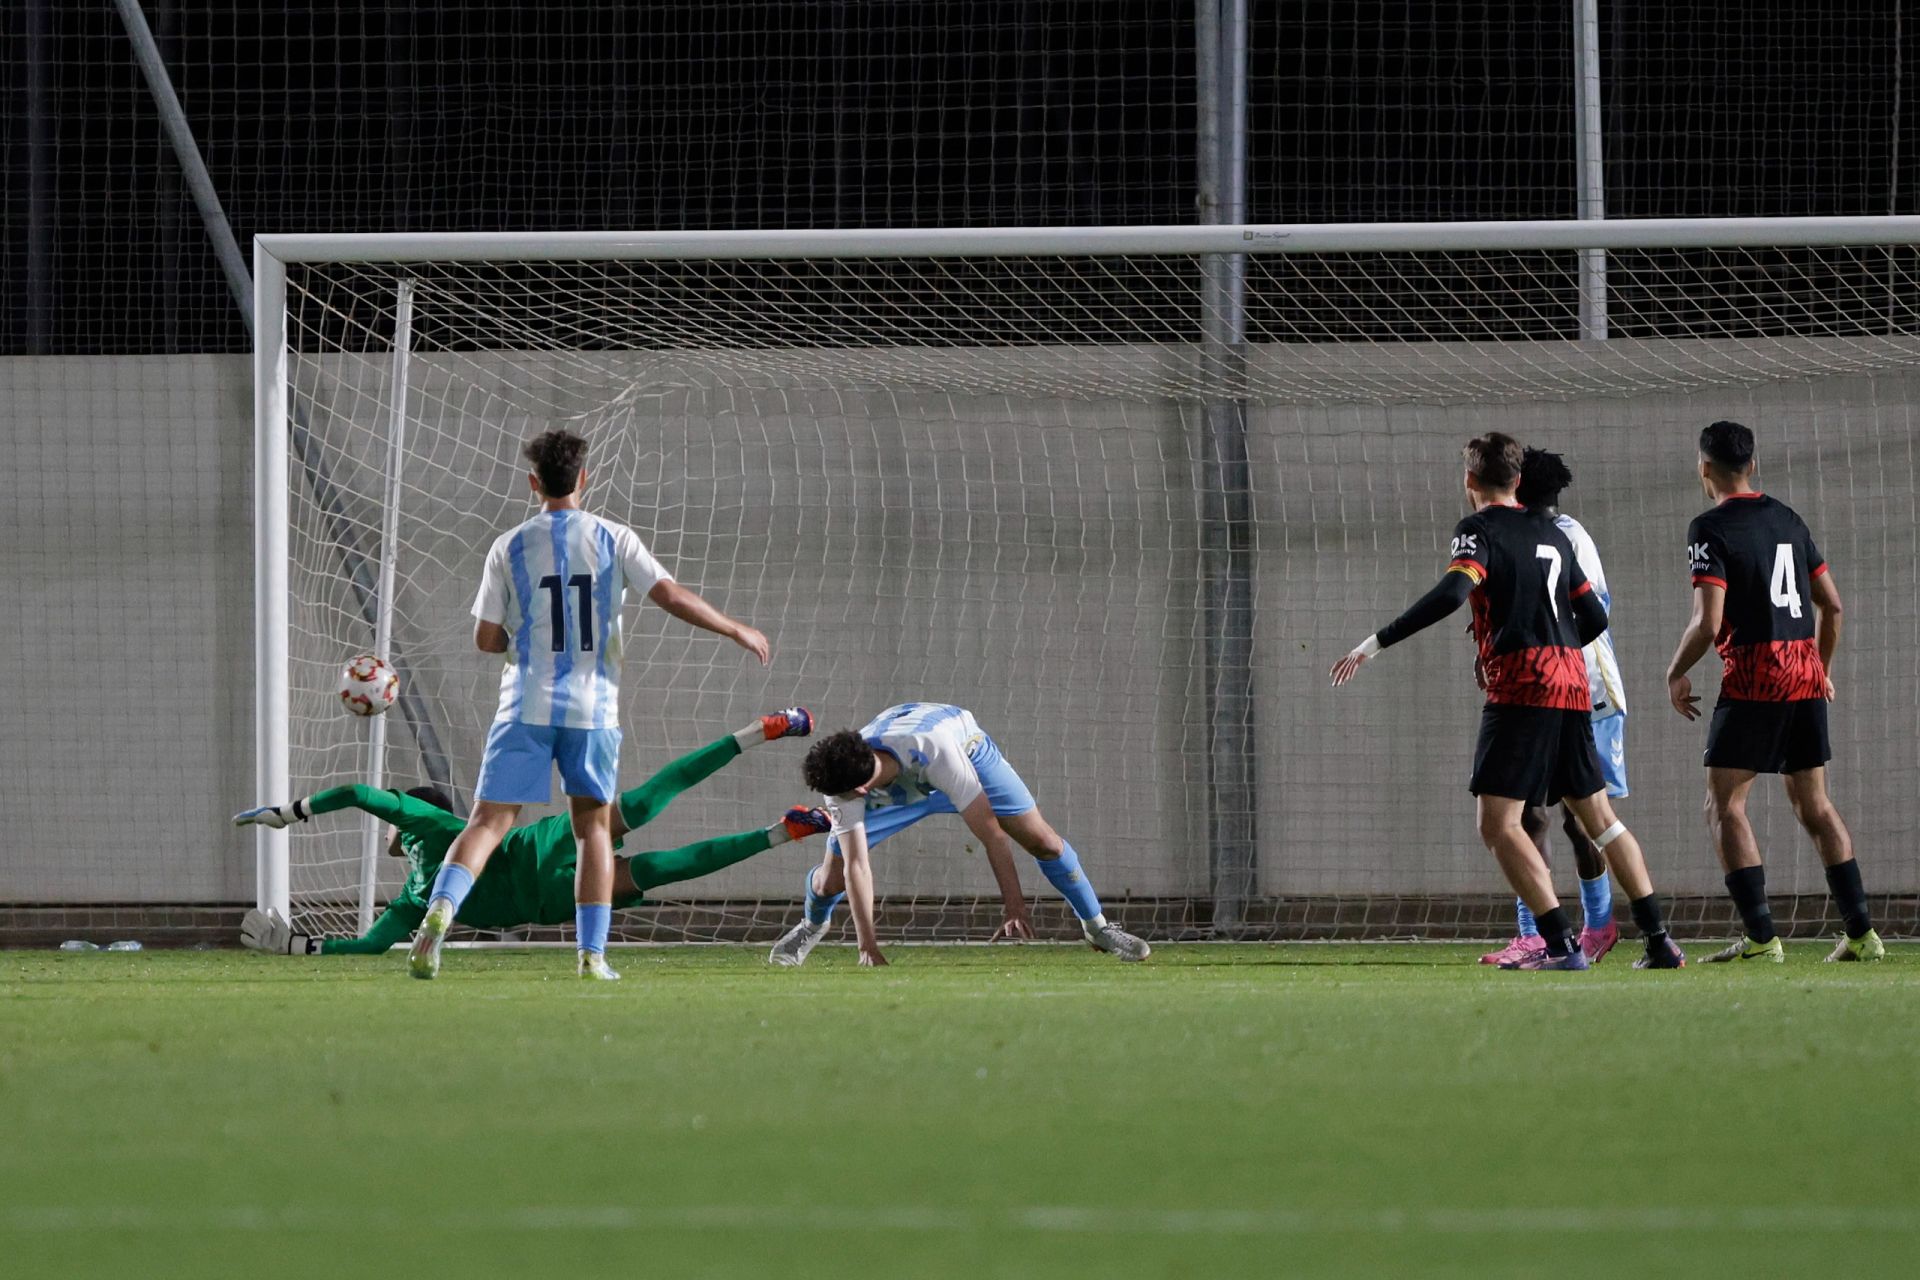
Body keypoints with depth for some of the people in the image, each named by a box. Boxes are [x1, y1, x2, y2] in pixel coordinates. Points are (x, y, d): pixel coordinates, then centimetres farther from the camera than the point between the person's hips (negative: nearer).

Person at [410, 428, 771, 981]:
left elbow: (486, 638, 3)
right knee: (594, 826, 12)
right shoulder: (613, 540, 1)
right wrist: (737, 631, 8)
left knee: (489, 821, -1)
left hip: (527, 707, 0)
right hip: (593, 707, 0)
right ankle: (592, 953, 6)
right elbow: (671, 596, -4)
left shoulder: (509, 548, 2)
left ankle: (441, 909, -25)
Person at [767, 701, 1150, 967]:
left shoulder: (935, 750, -46)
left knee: (1043, 842, -12)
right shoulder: (839, 781, -36)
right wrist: (867, 946, -39)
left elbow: (993, 833, -40)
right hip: (893, 789, 2)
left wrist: (1015, 907, -39)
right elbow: (856, 866, -33)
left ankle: (1096, 925, 12)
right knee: (831, 878, -6)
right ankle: (812, 925, 31)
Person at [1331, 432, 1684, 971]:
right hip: (1571, 688, 7)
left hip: (1519, 689, -7)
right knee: (1599, 816, 15)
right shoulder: (1551, 534, 18)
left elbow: (1450, 594, -21)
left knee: (1499, 824, -8)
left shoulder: (1479, 530, -3)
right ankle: (1660, 942, 13)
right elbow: (1594, 617, 21)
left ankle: (1561, 946, -19)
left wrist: (1375, 643, -19)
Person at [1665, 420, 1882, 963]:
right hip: (1806, 676, 7)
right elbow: (1832, 604, 16)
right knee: (1813, 805, 14)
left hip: (1752, 680, -7)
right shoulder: (1788, 520, 12)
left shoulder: (1711, 529, -9)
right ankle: (1861, 932, 9)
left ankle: (1761, 936, -13)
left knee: (1724, 805, -2)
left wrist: (1676, 674, 0)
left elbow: (1708, 622, -16)